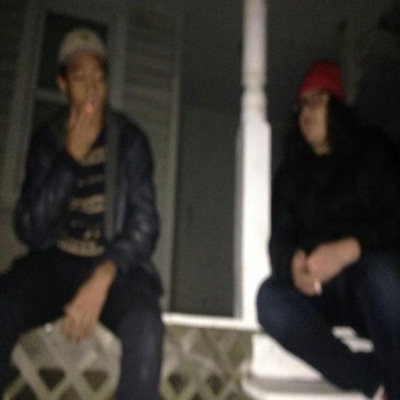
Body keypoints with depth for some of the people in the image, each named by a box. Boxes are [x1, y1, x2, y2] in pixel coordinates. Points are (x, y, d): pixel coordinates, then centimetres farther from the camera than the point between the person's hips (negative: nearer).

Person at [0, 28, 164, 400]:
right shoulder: (47, 139, 3)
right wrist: (72, 156, -15)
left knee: (144, 326, -34)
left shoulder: (130, 140, 0)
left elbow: (144, 224, -6)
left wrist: (103, 277, -25)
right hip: (55, 262, 1)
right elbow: (31, 233, -5)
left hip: (116, 266, -1)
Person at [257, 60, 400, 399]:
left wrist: (347, 250, -25)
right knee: (271, 298, -30)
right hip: (318, 291, 2)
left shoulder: (373, 152, 8)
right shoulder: (291, 173, 15)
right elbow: (280, 240, 3)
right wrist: (294, 265, -23)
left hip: (372, 283, -2)